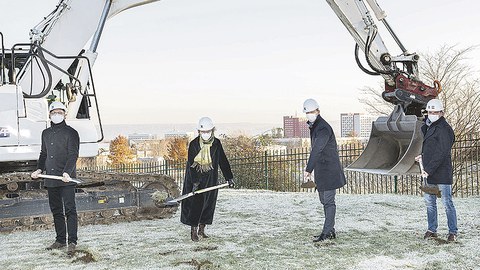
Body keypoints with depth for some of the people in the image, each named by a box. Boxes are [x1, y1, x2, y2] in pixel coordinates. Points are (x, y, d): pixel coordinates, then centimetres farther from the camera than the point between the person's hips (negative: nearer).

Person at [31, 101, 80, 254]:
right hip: (50, 179, 6)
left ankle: (72, 242, -7)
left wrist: (67, 172, -24)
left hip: (67, 179, -6)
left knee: (69, 210, -8)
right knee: (56, 211, 11)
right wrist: (39, 169, 9)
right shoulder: (46, 133, 17)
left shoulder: (71, 133, -3)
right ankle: (60, 240, 20)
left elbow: (73, 155, -11)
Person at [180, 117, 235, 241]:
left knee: (208, 204, 6)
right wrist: (195, 182, -27)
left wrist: (229, 178, -2)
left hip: (211, 179, 4)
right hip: (195, 178, -3)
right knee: (195, 204, -7)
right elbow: (192, 164, -18)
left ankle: (202, 228, 20)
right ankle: (193, 230, 2)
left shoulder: (216, 144, -3)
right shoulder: (194, 144, -13)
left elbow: (223, 162, 2)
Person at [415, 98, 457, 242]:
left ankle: (453, 232, 8)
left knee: (447, 202, -2)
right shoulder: (428, 127, 15)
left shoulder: (443, 129, -14)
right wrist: (423, 156, 12)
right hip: (430, 173, 9)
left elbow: (442, 153, -19)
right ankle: (432, 230, 22)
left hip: (442, 173, -9)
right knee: (430, 202, 12)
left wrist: (429, 169, -21)